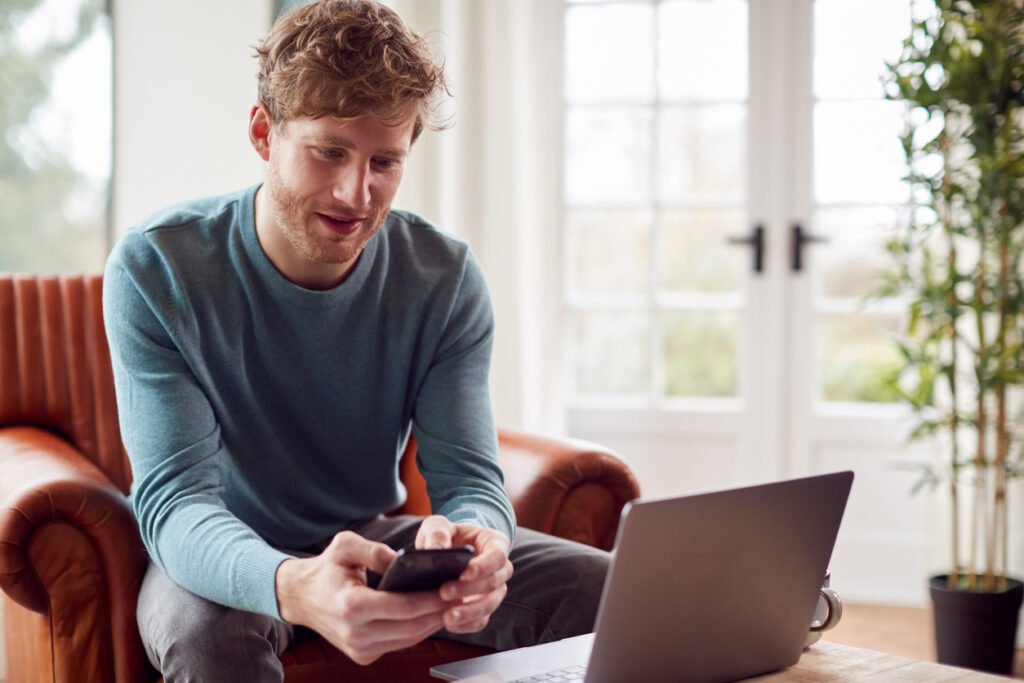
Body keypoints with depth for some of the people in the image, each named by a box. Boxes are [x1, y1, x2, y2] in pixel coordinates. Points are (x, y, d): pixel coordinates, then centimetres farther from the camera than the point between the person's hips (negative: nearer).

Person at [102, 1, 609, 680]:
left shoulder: (446, 275, -12)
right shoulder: (155, 268, -21)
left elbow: (468, 473, -16)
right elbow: (174, 497, -29)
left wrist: (470, 539, -44)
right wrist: (292, 588, -53)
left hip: (375, 538, 3)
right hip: (227, 559, -2)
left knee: (601, 588, -14)